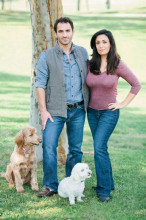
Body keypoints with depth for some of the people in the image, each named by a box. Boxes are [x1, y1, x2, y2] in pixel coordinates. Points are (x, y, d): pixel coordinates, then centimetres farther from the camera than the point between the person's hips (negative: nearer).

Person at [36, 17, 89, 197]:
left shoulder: (83, 53, 8)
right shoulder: (46, 56, -2)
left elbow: (88, 78, 16)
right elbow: (40, 84, -3)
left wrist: (88, 103, 11)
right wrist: (43, 110, -10)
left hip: (78, 110, 3)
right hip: (56, 110, -3)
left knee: (75, 149, 8)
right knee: (48, 147, -11)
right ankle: (50, 186, 2)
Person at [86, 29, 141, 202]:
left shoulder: (117, 65, -10)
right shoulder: (90, 64, -1)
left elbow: (136, 85, -3)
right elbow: (86, 86, 16)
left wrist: (123, 104, -5)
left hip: (109, 112, -4)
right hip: (92, 111, 4)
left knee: (99, 148, -15)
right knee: (101, 149, 11)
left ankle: (104, 189, -6)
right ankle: (108, 183, 25)